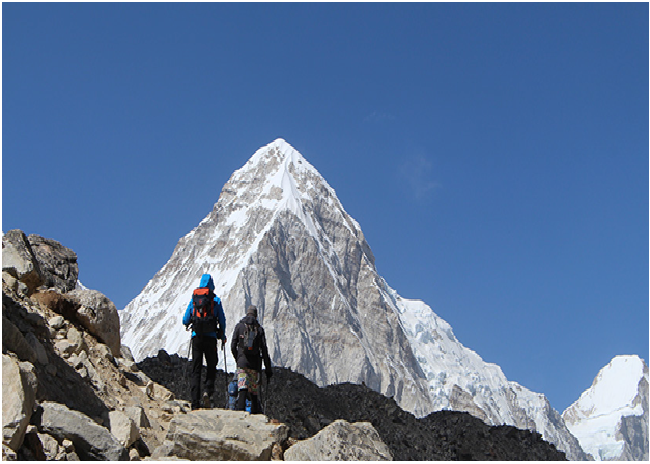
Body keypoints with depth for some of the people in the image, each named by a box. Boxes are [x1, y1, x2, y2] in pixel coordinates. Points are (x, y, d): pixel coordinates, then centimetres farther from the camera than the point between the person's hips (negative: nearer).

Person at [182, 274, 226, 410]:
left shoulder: (193, 298, 7)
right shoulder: (216, 300, 2)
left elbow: (185, 320, 10)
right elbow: (222, 320, 4)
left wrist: (188, 324, 34)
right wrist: (223, 336, 17)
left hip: (196, 337, 2)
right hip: (210, 337, -2)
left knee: (196, 369, 5)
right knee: (211, 367, 12)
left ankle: (195, 402, -1)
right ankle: (207, 391, -14)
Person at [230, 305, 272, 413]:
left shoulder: (239, 326, 5)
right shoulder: (259, 328, 6)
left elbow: (233, 346, 3)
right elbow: (264, 350, 2)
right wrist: (268, 370, 6)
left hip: (242, 363, -1)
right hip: (255, 364, 1)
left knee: (242, 388, -8)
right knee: (254, 390, 12)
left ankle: (240, 408, -29)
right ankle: (255, 412, 14)